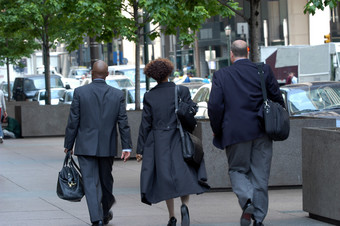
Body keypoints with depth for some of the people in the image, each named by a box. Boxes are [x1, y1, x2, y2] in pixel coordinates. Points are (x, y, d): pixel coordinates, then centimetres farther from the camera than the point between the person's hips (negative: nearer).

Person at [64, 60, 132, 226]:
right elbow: (123, 123, 0)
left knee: (90, 183, -2)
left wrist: (68, 145, 3)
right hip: (107, 147, 3)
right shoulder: (118, 94, -1)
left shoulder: (80, 92, -7)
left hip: (86, 147, -3)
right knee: (106, 180, 19)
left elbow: (73, 121, -5)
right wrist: (127, 147, 3)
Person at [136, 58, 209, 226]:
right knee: (184, 175, 5)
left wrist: (140, 149, 5)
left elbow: (145, 124, 1)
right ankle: (185, 205, -22)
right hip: (179, 141, -1)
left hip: (159, 143, 1)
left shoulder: (149, 96, -1)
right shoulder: (182, 91, -4)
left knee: (165, 178, 8)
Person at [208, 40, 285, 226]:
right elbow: (277, 99, 4)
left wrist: (217, 131, 5)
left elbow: (215, 106, -8)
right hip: (262, 133, 2)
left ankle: (247, 201, -14)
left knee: (238, 170, 13)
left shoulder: (221, 75, -4)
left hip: (236, 133, -2)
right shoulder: (264, 70, 1)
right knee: (260, 175, 9)